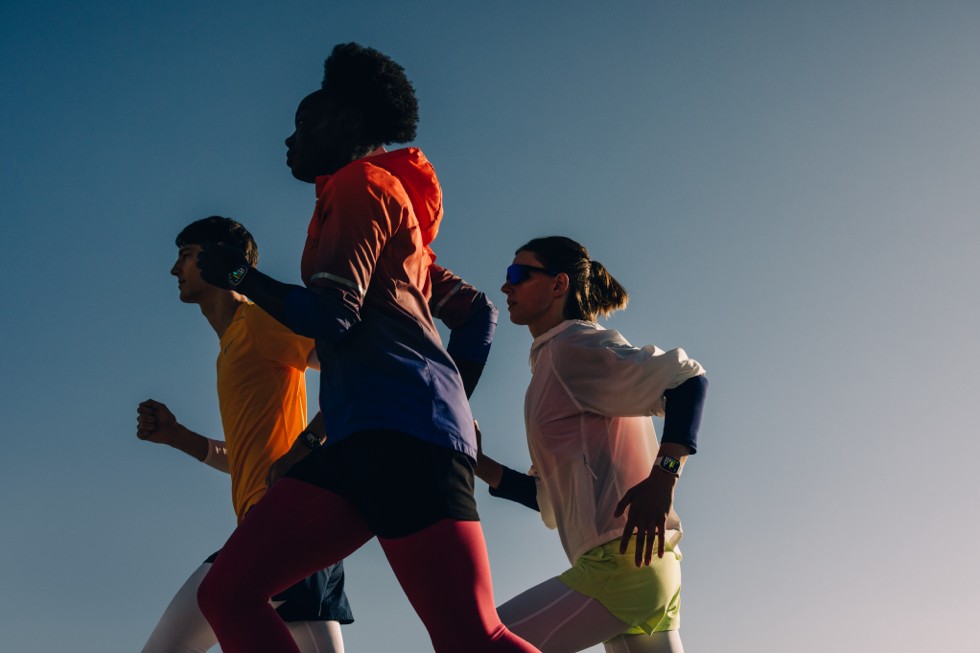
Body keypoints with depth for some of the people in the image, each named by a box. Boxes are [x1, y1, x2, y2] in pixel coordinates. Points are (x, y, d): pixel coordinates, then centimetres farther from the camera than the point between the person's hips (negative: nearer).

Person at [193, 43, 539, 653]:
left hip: (403, 432, -10)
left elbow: (331, 314, -10)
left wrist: (240, 274, 3)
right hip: (364, 441, 10)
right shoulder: (393, 204, 31)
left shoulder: (360, 181, 4)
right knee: (226, 592, -1)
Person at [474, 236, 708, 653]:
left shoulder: (572, 345, -2)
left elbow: (687, 379, -14)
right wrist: (481, 466, 12)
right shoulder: (553, 363, 24)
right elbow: (552, 501, 22)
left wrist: (663, 474, -26)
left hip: (620, 560, -10)